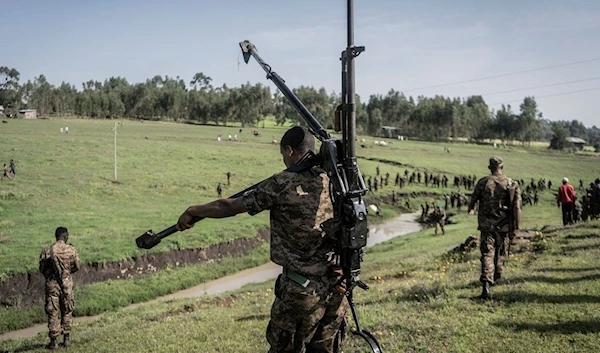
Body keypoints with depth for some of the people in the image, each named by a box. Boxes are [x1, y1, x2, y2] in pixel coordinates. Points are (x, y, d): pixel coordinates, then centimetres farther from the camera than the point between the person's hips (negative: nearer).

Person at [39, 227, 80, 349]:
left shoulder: (47, 250, -7)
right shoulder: (72, 250, -5)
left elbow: (42, 269, -4)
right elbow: (77, 267, 0)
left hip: (52, 284, -1)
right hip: (67, 283, 1)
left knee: (53, 313, 5)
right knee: (67, 312, 15)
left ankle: (53, 341, 5)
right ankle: (66, 338, 19)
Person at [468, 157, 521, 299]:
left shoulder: (482, 182, -6)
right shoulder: (512, 184, -5)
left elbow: (473, 199, 8)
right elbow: (516, 208, -10)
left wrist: (470, 210, 31)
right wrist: (515, 228, -6)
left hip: (486, 225, -2)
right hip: (503, 226, 2)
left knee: (487, 254, -5)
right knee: (499, 253, 22)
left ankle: (486, 285, -22)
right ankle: (496, 278, 40)